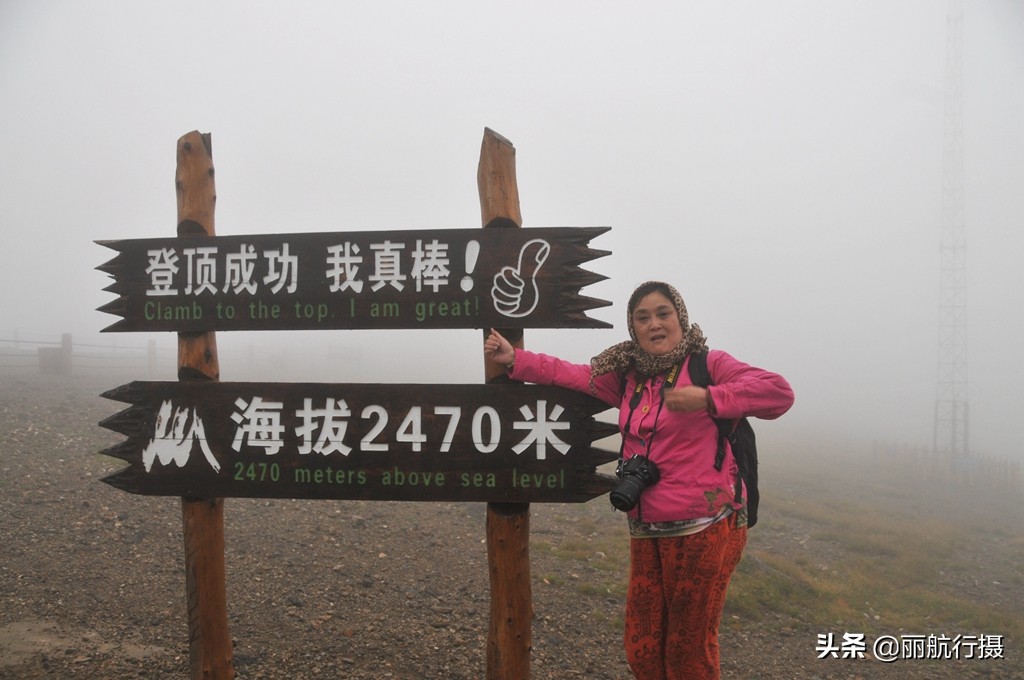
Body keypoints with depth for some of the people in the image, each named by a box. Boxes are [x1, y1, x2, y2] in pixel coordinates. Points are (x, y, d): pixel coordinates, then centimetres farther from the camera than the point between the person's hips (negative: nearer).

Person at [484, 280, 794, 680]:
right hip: (647, 531, 6)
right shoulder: (627, 376, 11)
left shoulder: (708, 364, -7)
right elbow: (571, 375, 14)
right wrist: (515, 360, 6)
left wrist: (706, 399, -25)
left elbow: (778, 392, -17)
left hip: (704, 528, -6)